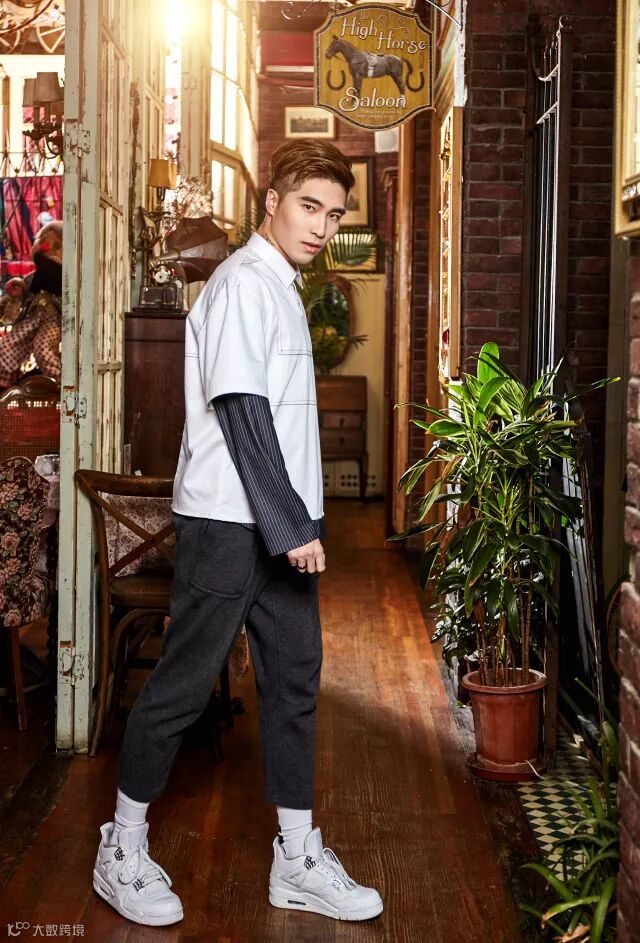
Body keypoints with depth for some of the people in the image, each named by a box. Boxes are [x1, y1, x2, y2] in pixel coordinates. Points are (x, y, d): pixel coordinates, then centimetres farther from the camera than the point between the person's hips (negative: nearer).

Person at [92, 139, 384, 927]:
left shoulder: (281, 287, 17)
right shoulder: (245, 281, -12)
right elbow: (242, 412, -18)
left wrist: (297, 521, 16)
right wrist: (291, 526, -19)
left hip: (278, 523, 9)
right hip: (230, 522, -9)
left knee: (294, 677, 9)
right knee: (184, 682, 0)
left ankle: (298, 860, 17)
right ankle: (122, 849, 15)